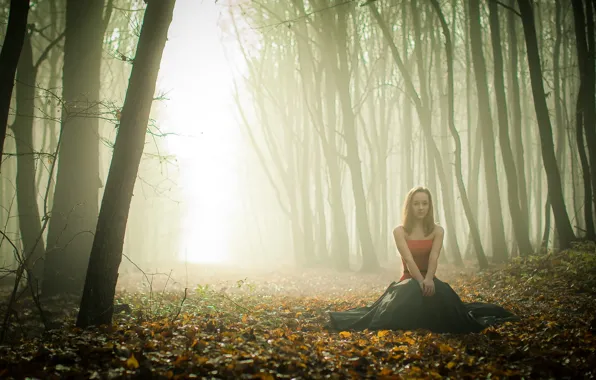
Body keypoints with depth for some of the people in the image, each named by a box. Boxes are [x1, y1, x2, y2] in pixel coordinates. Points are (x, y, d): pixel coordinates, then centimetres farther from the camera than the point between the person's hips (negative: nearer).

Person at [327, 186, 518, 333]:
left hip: (429, 280, 2)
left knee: (442, 296, -29)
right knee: (410, 294, -37)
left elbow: (434, 257, -13)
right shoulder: (400, 231, -2)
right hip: (409, 280, -2)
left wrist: (428, 279, -33)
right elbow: (409, 259, -17)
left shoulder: (437, 231, 5)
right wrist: (420, 281, -33)